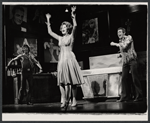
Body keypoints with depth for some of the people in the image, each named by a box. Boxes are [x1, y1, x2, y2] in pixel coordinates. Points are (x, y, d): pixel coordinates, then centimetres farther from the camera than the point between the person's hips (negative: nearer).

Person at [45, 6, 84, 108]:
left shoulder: (71, 36, 3)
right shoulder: (60, 38, 17)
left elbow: (75, 26, -13)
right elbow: (50, 32, 23)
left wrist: (73, 15, -21)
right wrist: (48, 20, 23)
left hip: (69, 58, -6)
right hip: (61, 59, 6)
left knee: (72, 80, -4)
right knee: (61, 81, -3)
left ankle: (74, 100, 1)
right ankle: (64, 100, -3)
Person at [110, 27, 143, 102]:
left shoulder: (129, 38, -1)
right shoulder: (120, 41, 18)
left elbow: (124, 46, -16)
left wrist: (115, 44, -7)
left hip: (132, 60, -6)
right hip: (125, 62, 6)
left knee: (135, 78, -7)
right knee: (124, 79, -2)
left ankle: (139, 96, -4)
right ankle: (125, 96, 1)